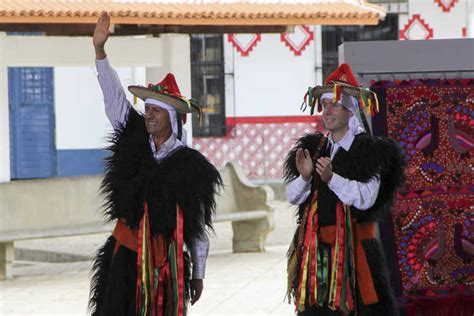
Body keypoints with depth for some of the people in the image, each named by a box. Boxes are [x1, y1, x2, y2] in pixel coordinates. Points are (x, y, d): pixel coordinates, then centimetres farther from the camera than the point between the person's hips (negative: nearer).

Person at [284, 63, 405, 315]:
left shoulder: (370, 150, -3)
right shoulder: (313, 147, 12)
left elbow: (366, 198, -16)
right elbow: (292, 196, 8)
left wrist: (331, 178, -26)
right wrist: (305, 176, -12)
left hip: (353, 245, -5)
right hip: (315, 249, 5)